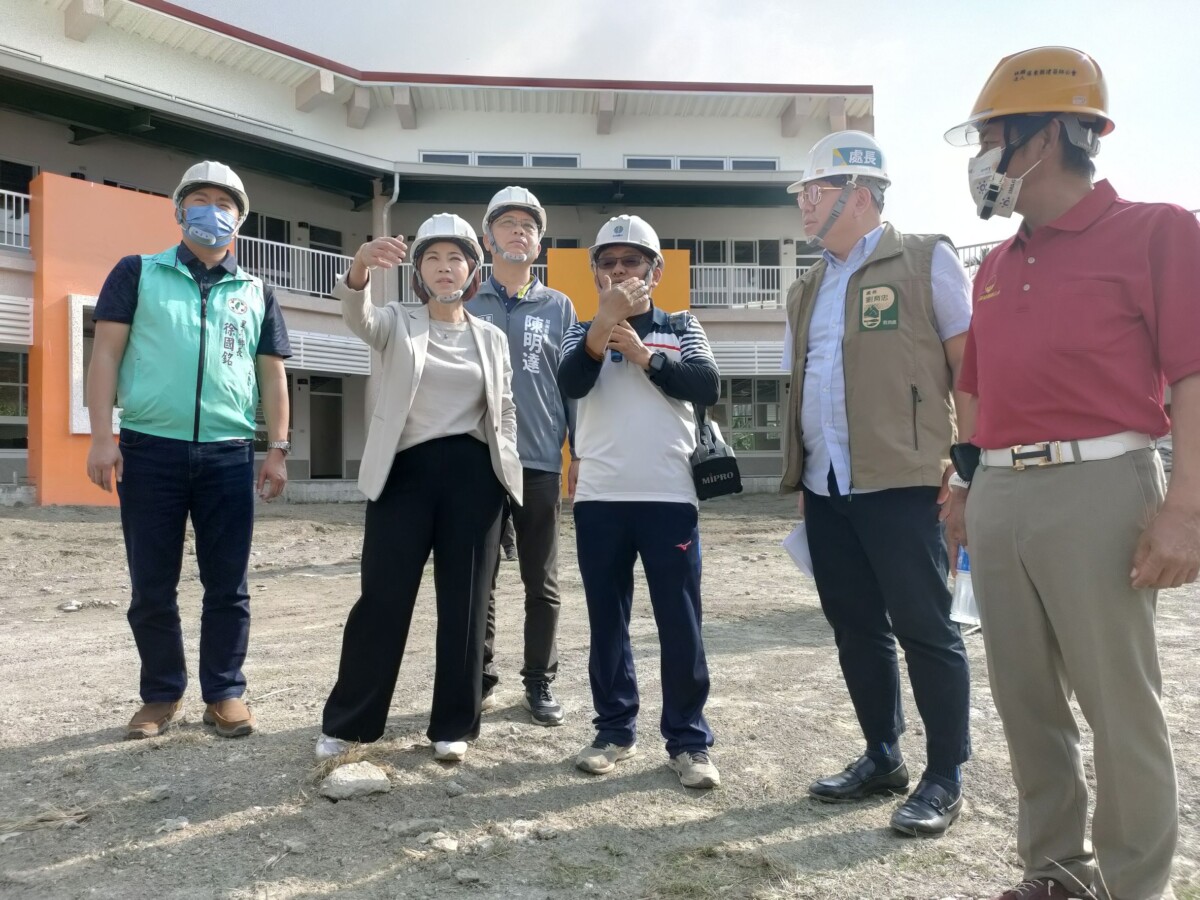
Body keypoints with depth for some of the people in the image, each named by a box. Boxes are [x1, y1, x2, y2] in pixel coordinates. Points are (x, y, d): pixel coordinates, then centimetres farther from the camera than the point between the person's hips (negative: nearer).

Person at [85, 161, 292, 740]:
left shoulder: (256, 294, 14)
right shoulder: (138, 273, 9)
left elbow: (271, 374, 12)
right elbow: (106, 352, 2)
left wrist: (277, 449, 4)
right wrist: (102, 436, -8)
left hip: (229, 454, 1)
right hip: (149, 449, -1)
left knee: (227, 584, 5)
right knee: (152, 585, 5)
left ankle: (224, 692, 16)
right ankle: (161, 694, 19)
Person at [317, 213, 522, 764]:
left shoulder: (492, 339, 12)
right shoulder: (397, 325, 6)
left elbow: (505, 414, 13)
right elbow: (357, 317, -17)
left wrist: (506, 477, 4)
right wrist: (360, 267, -38)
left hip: (472, 475, 2)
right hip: (406, 472, -1)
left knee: (464, 604, 5)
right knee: (383, 598, 0)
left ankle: (453, 725, 18)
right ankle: (346, 722, 15)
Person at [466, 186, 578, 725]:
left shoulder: (559, 308, 9)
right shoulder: (466, 305, 8)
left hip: (539, 463, 0)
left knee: (541, 583, 7)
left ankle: (540, 683, 19)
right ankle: (480, 679, 21)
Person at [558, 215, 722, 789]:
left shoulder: (681, 329, 10)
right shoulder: (583, 333, 10)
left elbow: (708, 387, -6)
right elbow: (570, 384, -12)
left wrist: (646, 356, -12)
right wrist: (605, 322, -26)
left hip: (669, 496, -1)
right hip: (599, 499, 1)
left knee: (680, 622, 1)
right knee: (607, 620, 8)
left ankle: (688, 740, 11)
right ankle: (615, 730, 21)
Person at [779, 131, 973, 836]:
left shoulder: (926, 261, -1)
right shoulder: (808, 289, 18)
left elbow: (971, 366, -3)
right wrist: (799, 474, 15)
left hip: (900, 482, -6)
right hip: (825, 487, 7)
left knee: (924, 628, 0)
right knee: (856, 628, 12)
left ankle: (946, 777, 14)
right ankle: (883, 757, 26)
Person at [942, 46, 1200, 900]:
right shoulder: (997, 266, 16)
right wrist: (966, 485, 18)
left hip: (1097, 488, -6)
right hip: (1000, 498, 7)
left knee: (1120, 703, 3)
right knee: (1024, 697, 12)